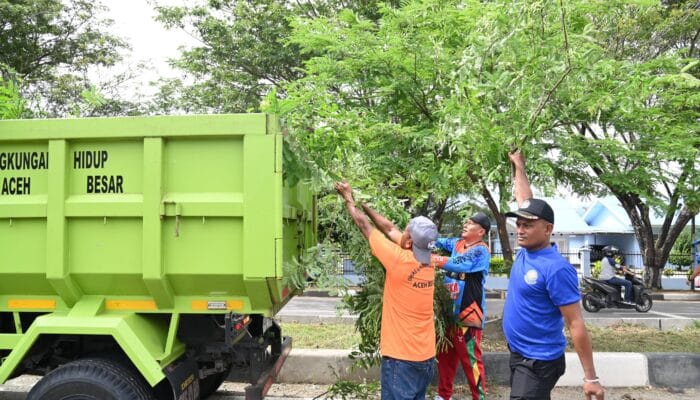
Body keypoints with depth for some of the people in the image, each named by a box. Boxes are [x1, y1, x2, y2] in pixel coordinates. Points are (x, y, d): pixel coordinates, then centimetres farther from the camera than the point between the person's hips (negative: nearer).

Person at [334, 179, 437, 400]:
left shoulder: (399, 260, -18)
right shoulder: (426, 261, 1)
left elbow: (364, 225, -5)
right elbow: (389, 228, 11)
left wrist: (349, 199, 10)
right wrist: (362, 202, 19)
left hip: (401, 356, -7)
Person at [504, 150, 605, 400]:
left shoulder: (556, 269, -21)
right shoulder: (526, 251, 1)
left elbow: (576, 324, -20)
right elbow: (525, 201, 14)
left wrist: (590, 378, -18)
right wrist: (518, 165, 23)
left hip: (540, 363, -8)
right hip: (518, 355, 8)